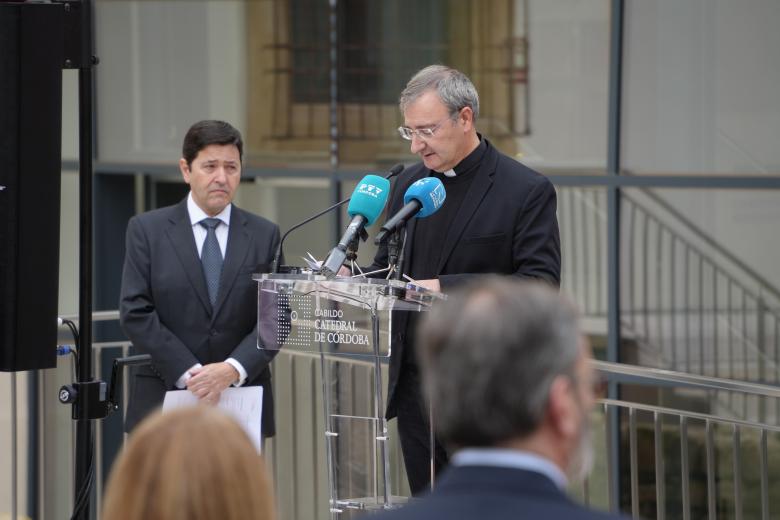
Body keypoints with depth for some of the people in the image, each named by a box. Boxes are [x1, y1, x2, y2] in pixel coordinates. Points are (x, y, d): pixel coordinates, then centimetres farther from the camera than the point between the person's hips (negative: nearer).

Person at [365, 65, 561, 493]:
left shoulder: (527, 191, -8)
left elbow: (541, 284, -16)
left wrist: (446, 289, -24)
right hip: (415, 388, 6)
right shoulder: (408, 184, 12)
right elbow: (386, 266, 19)